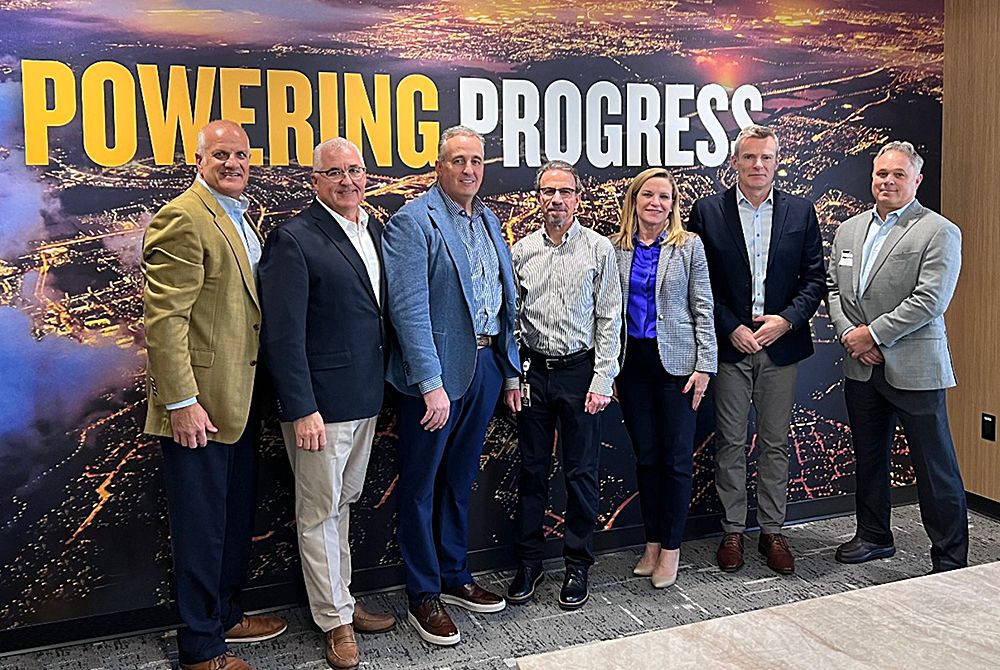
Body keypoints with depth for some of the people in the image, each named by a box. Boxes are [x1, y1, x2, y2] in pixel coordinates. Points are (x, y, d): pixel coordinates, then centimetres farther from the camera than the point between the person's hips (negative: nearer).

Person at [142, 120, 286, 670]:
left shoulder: (241, 218, 14)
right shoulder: (182, 220, -15)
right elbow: (164, 319, -20)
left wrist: (253, 389, 16)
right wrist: (180, 403, -22)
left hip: (238, 399, 9)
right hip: (199, 406, -9)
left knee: (237, 518, 20)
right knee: (201, 527, 4)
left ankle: (227, 617, 38)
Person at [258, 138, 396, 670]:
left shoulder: (375, 230, 9)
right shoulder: (294, 239, -12)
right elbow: (282, 334, -16)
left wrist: (384, 385, 9)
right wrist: (301, 409, -19)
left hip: (367, 397, 7)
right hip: (320, 403, -7)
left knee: (343, 502, 20)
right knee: (320, 512, 7)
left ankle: (342, 600, 34)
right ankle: (335, 619, 22)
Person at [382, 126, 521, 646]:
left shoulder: (489, 221, 13)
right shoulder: (412, 222, -11)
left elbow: (504, 301, 15)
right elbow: (410, 308, -19)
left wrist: (510, 367, 11)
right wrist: (431, 383, -23)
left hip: (486, 364, 7)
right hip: (435, 371, -7)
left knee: (459, 480, 19)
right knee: (420, 486, 6)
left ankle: (454, 577, 34)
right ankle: (423, 597, 20)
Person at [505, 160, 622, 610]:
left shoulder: (599, 249, -1)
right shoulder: (521, 251, 6)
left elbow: (609, 319, -3)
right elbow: (510, 318, 9)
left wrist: (602, 381, -9)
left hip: (580, 370, -2)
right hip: (534, 371, 3)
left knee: (581, 472, 5)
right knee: (531, 470, 9)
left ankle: (577, 566, 20)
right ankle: (528, 563, 22)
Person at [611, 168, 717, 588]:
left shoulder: (689, 246, 0)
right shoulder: (615, 247, 5)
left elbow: (703, 310, -1)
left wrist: (704, 366, -8)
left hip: (675, 361, -2)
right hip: (631, 361, 2)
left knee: (677, 458, 1)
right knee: (645, 456, 10)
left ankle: (671, 548, 14)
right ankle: (652, 542, 22)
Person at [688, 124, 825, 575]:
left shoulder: (801, 212, 5)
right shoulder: (707, 211, 0)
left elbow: (814, 278, 5)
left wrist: (787, 320, -10)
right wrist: (732, 328, -10)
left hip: (781, 344, 2)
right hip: (729, 344, -1)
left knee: (775, 444, 9)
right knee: (730, 444, 6)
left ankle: (772, 532, 22)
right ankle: (733, 531, 19)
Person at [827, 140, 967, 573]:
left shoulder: (939, 233, -7)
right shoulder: (848, 230, 12)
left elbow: (929, 301, -16)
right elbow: (833, 288, 12)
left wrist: (872, 334, -15)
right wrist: (847, 334, -4)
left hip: (914, 369, -6)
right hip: (861, 367, 6)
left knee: (935, 468, 2)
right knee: (868, 458, 18)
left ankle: (951, 561, 14)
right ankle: (874, 537, 34)